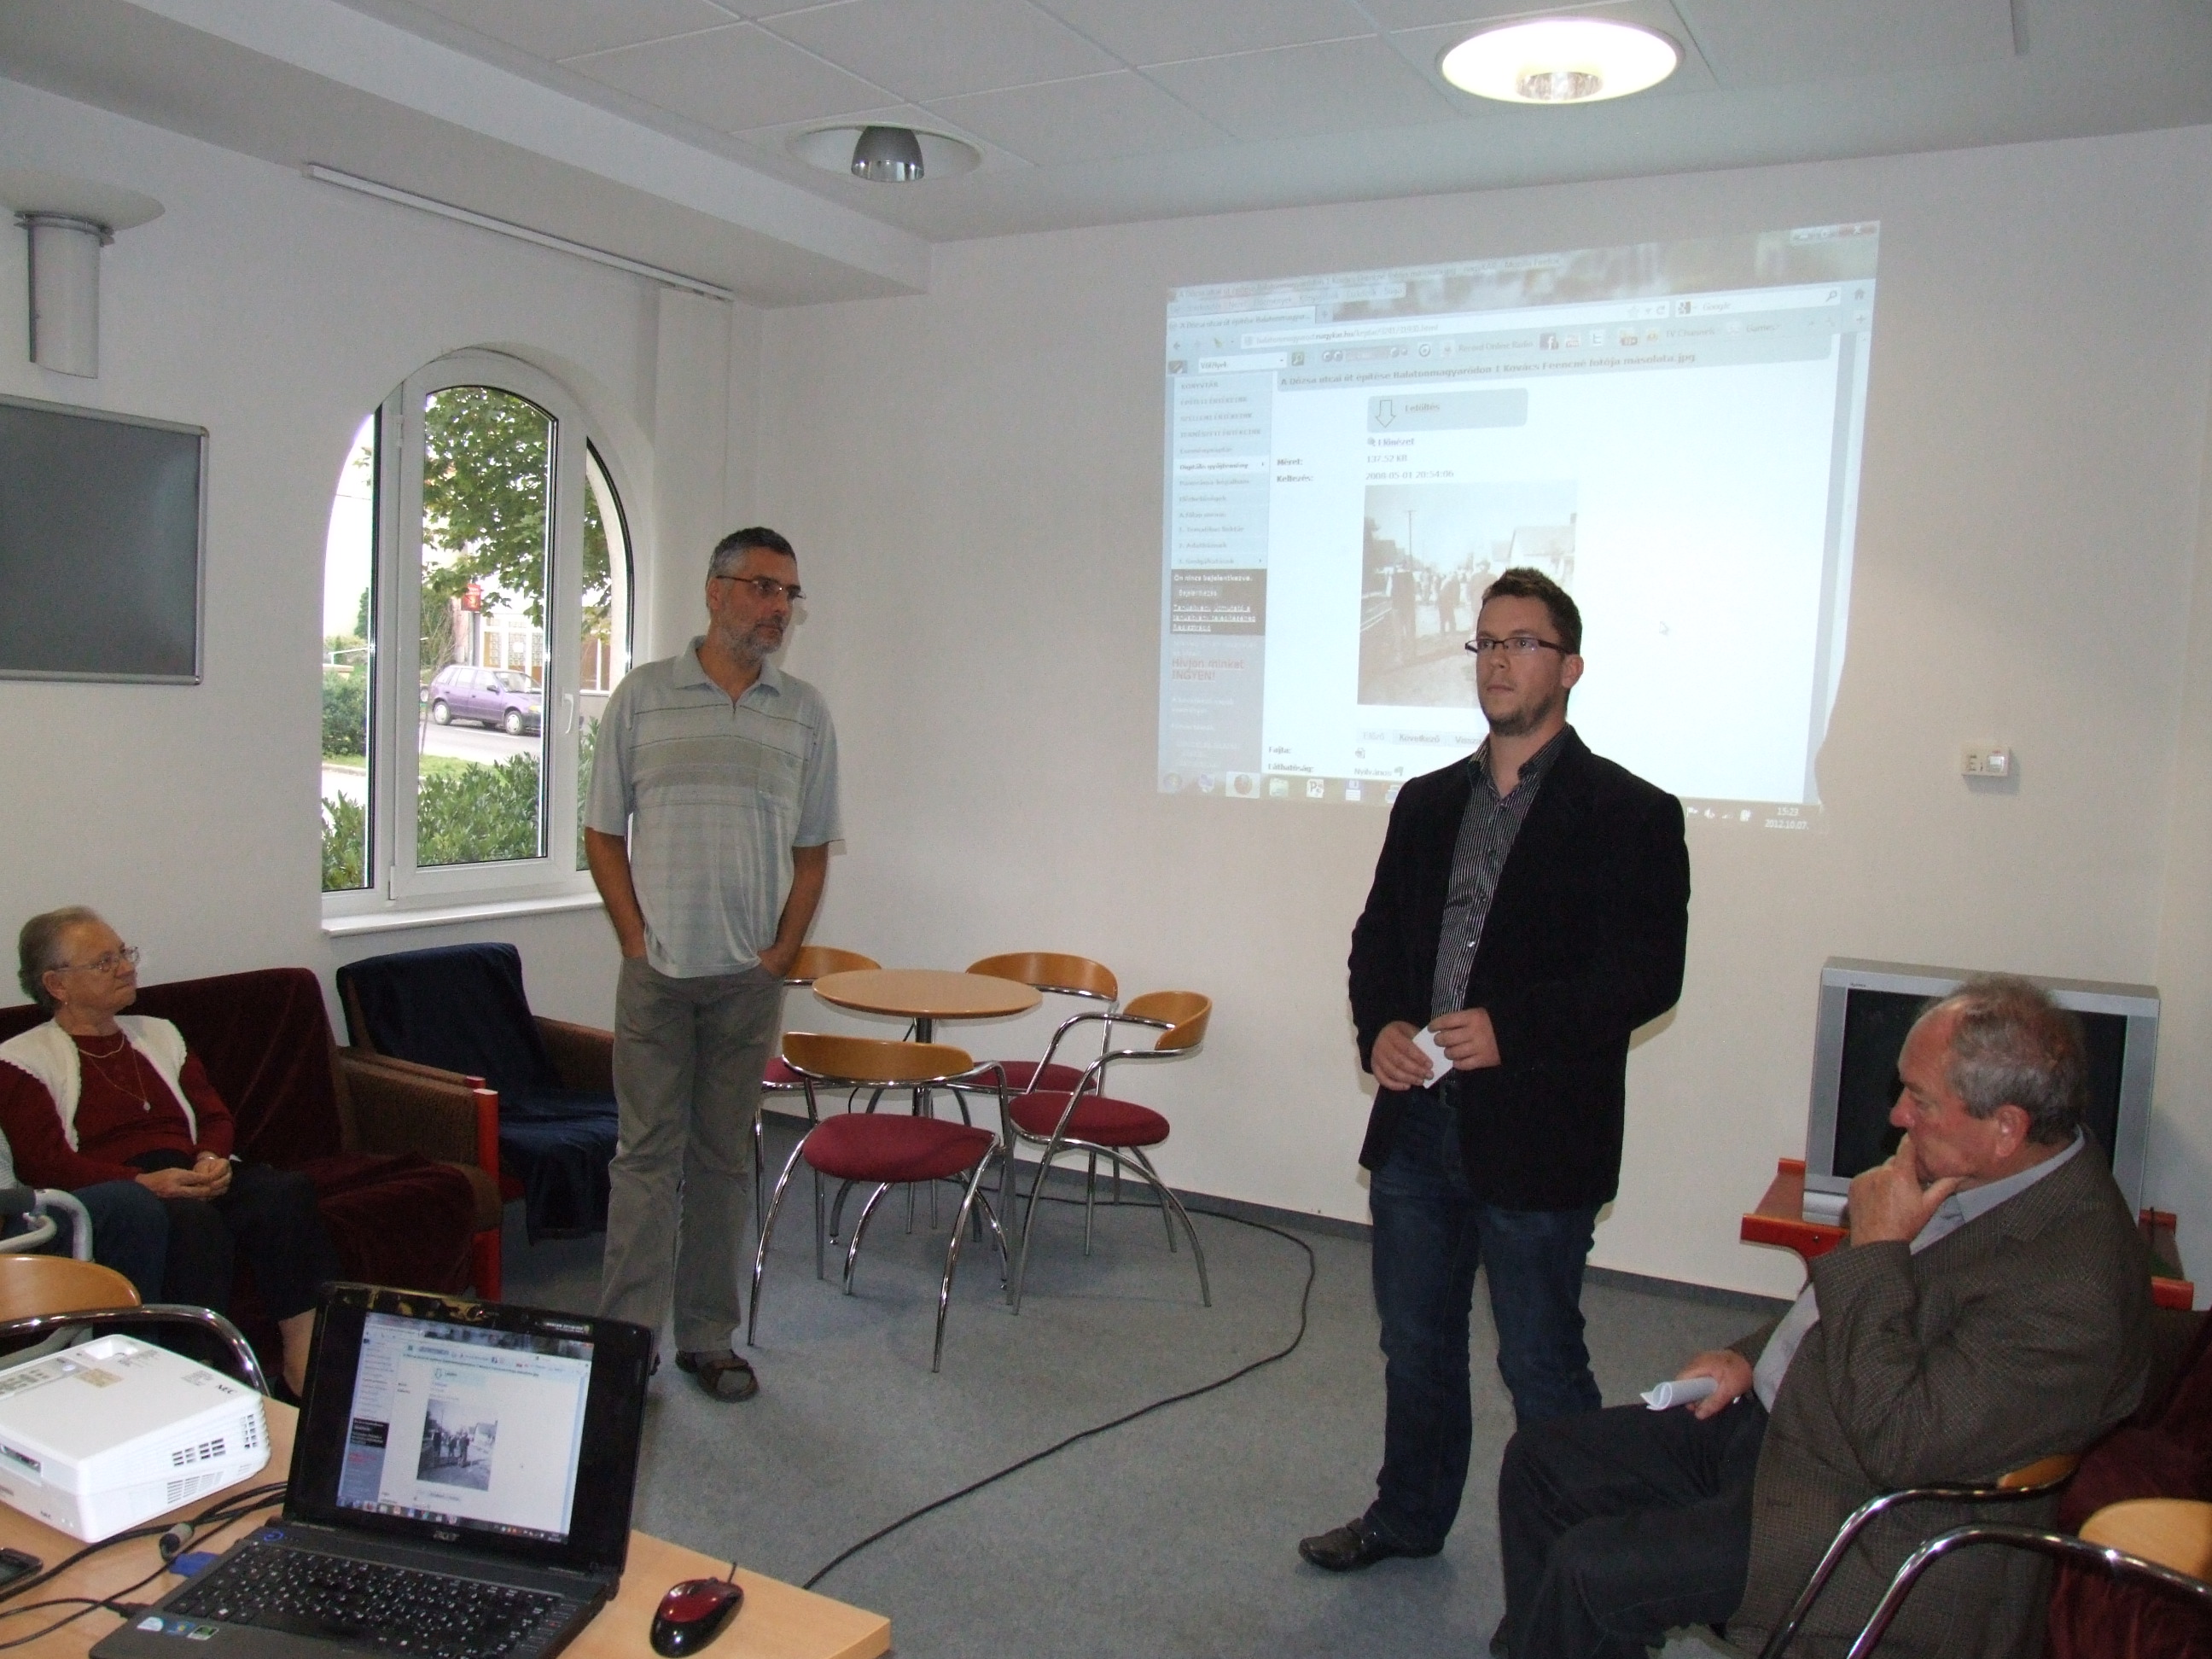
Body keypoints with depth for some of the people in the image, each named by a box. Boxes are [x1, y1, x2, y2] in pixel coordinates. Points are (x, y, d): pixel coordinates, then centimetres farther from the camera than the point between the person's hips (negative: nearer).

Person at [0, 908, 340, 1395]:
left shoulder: (159, 1034, 26)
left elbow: (215, 1114, 21)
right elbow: (44, 1162, -5)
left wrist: (212, 1160, -4)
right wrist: (145, 1182, -22)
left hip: (192, 1180, 5)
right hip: (105, 1190, -5)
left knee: (288, 1190, -28)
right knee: (192, 1218, -39)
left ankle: (304, 1358, -34)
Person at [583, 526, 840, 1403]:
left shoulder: (805, 713, 6)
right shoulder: (643, 696, 1)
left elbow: (812, 851, 9)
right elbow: (603, 834, 4)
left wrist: (781, 952, 0)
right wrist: (637, 940, -4)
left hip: (750, 976, 2)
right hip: (657, 970, -2)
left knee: (722, 1158, 10)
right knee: (646, 1155, 1)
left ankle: (708, 1338, 20)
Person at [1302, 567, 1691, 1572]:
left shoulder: (1629, 814, -6)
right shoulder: (1427, 803, 12)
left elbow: (1647, 974, -13)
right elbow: (1376, 939, 14)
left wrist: (1511, 1028, -22)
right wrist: (1380, 1027, -6)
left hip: (1537, 1135, -6)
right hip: (1416, 1117, 6)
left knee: (1539, 1361, 5)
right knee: (1415, 1340, 19)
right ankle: (1409, 1515, 38)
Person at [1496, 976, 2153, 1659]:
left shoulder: (2072, 1282, -28)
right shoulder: (1968, 1170, 0)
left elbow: (1899, 1445, -29)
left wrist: (1876, 1249, -26)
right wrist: (1753, 1355, 6)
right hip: (1777, 1420, 9)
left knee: (1591, 1571, -19)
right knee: (1540, 1460, 6)